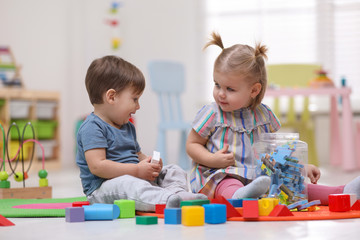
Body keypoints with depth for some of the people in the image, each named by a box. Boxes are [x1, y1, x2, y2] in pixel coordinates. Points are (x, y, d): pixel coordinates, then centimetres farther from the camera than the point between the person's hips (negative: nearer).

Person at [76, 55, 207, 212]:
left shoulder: (128, 127, 21)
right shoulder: (92, 127, -11)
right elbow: (97, 166, -21)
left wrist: (149, 163, 3)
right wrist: (137, 170, -23)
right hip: (102, 188, -9)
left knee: (174, 171, 2)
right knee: (128, 185, -39)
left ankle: (177, 191, -31)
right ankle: (169, 200, -61)